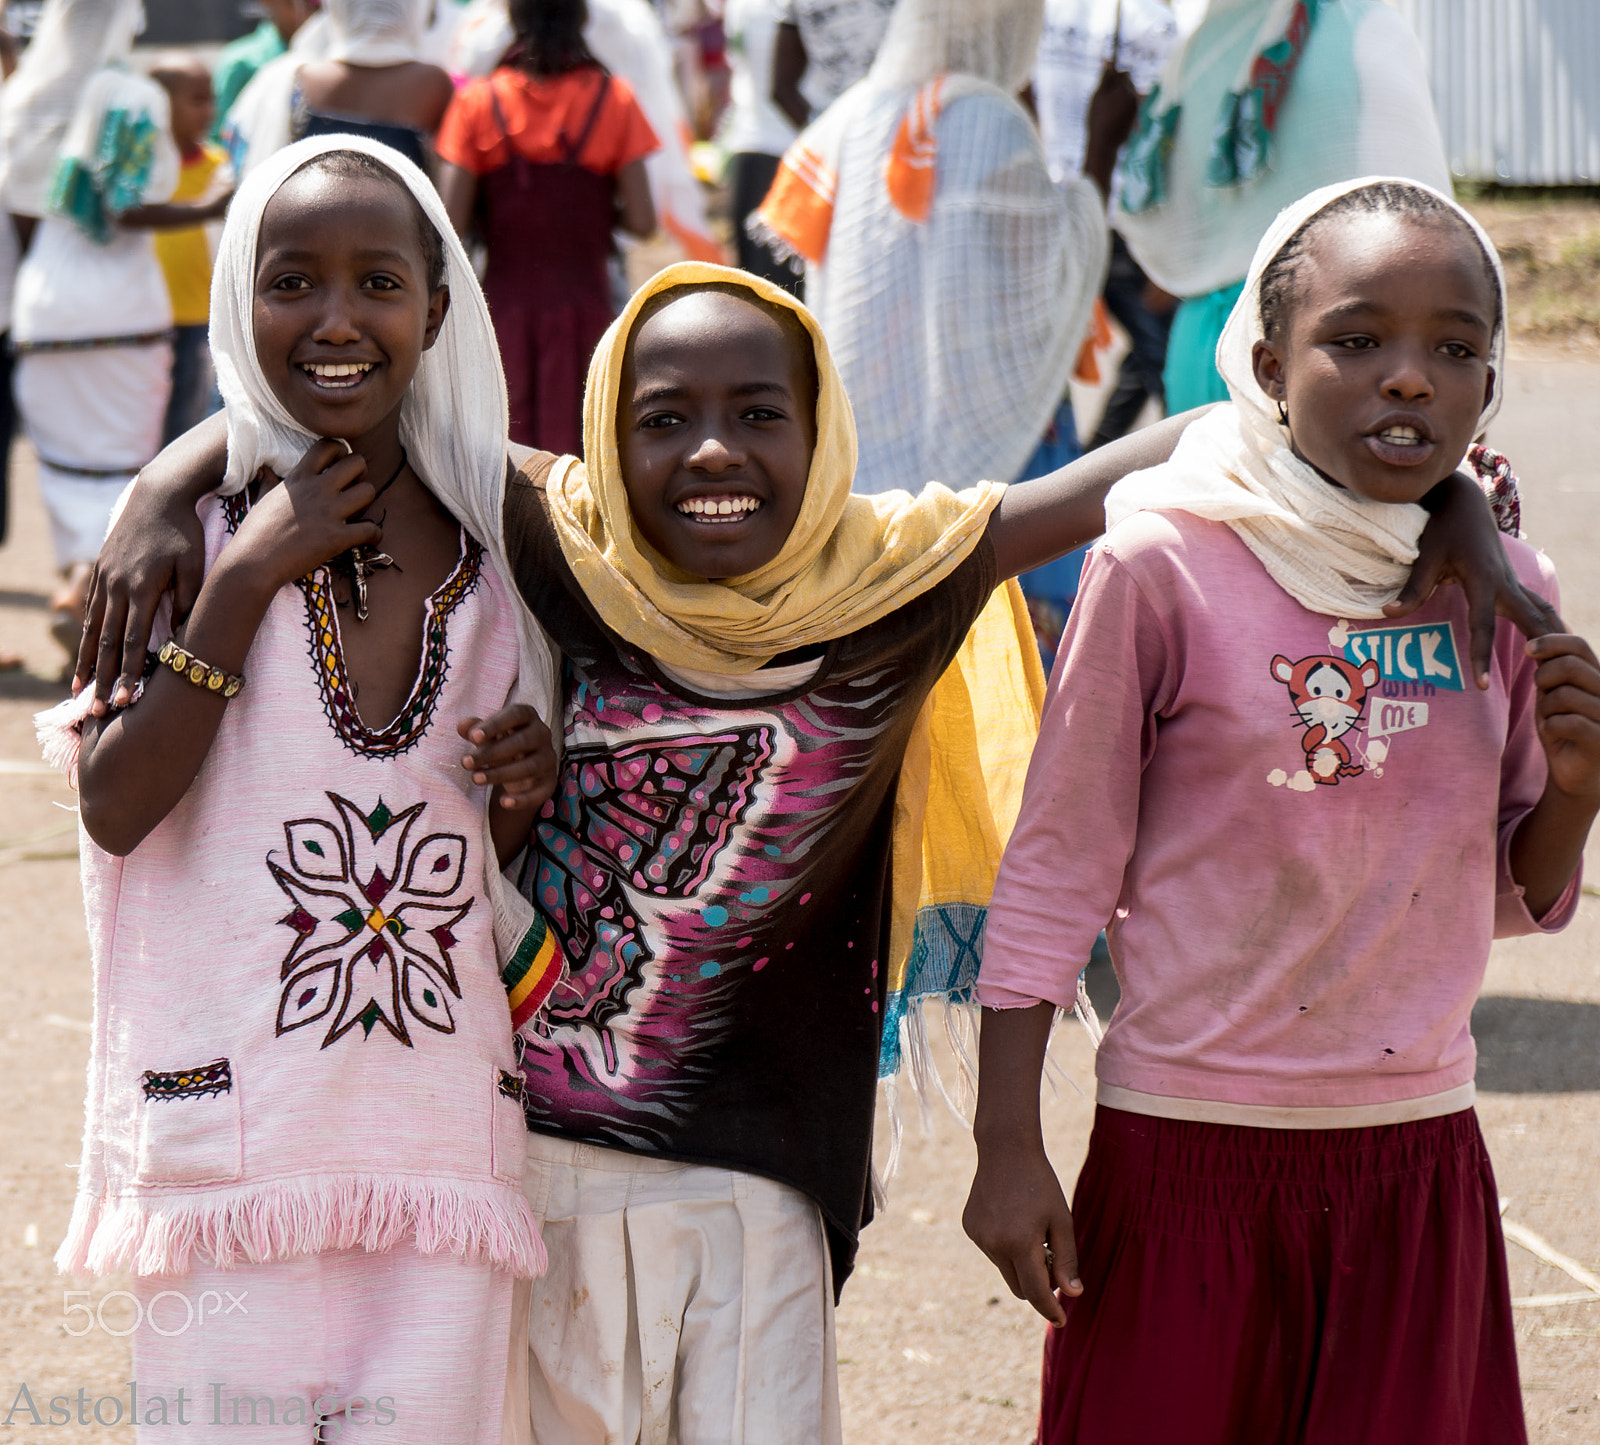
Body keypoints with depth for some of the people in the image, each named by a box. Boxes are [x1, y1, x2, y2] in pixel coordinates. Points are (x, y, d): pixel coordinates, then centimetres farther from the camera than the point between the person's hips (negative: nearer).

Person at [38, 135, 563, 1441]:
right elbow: (115, 807, -11)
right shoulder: (197, 524, 0)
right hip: (235, 1123, -3)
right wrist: (246, 581, -13)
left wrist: (528, 799, -3)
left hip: (443, 1124, 3)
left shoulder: (499, 536, 9)